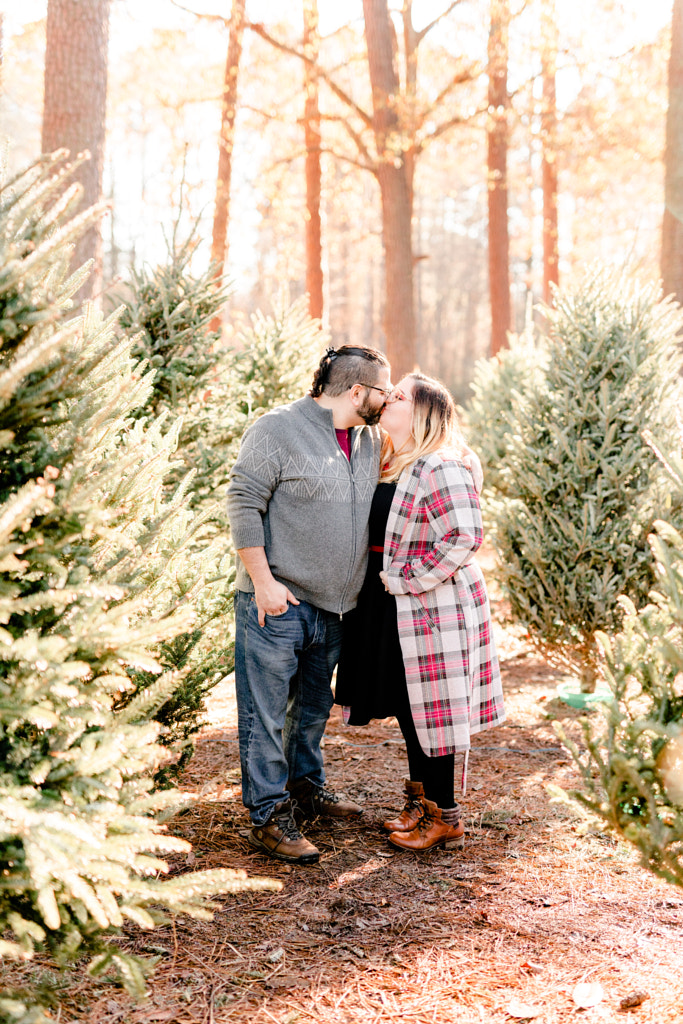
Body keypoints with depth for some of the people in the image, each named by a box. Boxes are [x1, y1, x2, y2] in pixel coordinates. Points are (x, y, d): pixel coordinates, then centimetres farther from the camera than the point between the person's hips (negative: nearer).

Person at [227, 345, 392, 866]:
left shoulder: (370, 441, 11)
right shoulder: (278, 430, -11)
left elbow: (380, 506, 24)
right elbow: (244, 504, -14)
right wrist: (263, 580, -18)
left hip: (332, 606, 8)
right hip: (277, 603, -7)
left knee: (315, 705, 20)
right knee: (266, 713, -2)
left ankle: (306, 785, 37)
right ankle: (269, 817, 5)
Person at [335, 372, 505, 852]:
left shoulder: (441, 469, -19)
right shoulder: (391, 464, 11)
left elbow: (464, 536, -27)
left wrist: (406, 578, -21)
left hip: (433, 607, -9)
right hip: (394, 608, 9)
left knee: (430, 708, 0)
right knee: (407, 707, 18)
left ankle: (446, 818, 14)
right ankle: (420, 800, 33)